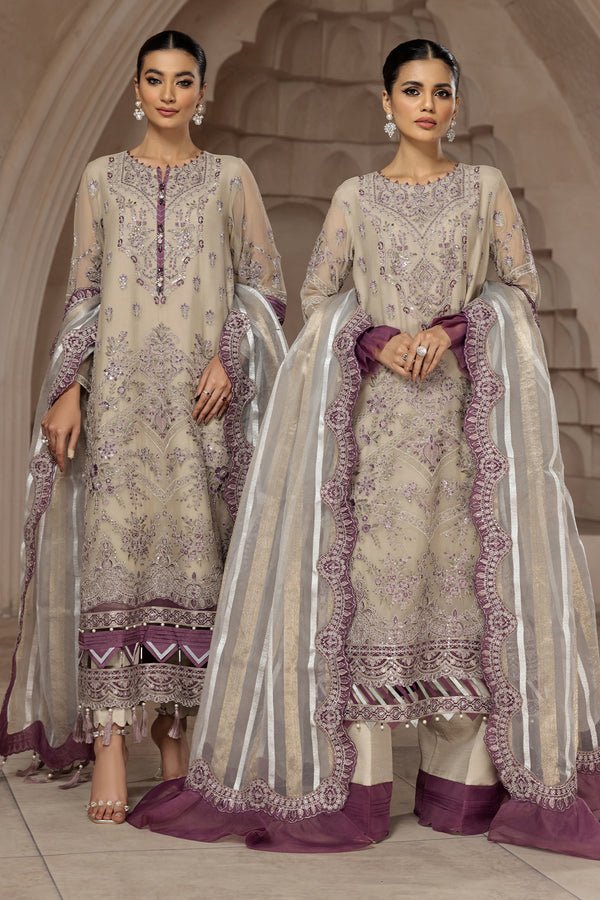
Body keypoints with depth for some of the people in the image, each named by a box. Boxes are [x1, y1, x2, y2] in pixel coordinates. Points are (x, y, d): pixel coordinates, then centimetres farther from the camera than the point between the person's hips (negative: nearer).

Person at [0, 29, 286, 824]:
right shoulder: (103, 178, 12)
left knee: (193, 552, -1)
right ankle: (110, 743, -8)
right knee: (115, 549, -7)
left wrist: (230, 357, -9)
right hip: (121, 391, 0)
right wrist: (68, 390, -1)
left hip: (202, 394, 0)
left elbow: (265, 286, 7)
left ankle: (177, 723, 10)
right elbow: (83, 295, 9)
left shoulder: (229, 178, 10)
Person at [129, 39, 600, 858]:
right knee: (370, 566, -5)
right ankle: (356, 786, -1)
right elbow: (316, 296, 8)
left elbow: (523, 285, 6)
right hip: (376, 408, 0)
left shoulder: (485, 187, 10)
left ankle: (464, 783, 3)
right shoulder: (355, 198, 11)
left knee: (468, 567, -4)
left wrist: (452, 329, -10)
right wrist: (377, 341, -10)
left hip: (466, 408, 0)